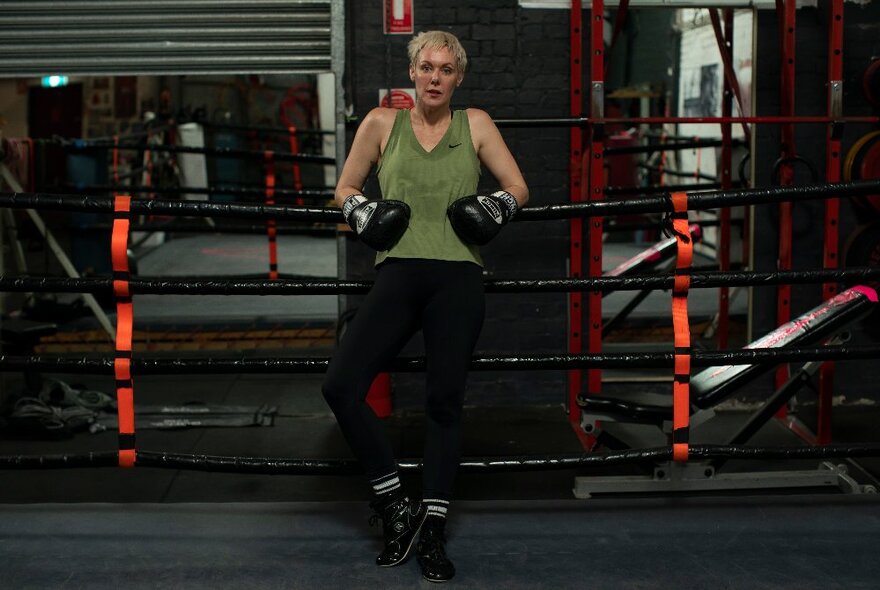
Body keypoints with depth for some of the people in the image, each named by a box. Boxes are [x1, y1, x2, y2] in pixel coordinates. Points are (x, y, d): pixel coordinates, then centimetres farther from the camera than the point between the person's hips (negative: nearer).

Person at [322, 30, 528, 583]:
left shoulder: (476, 124, 11)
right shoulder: (381, 123, 12)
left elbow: (519, 188, 14)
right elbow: (345, 189, 19)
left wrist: (497, 206, -6)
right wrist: (362, 211, -2)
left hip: (458, 279, -1)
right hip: (399, 274, 1)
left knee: (445, 402, 0)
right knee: (341, 386, -13)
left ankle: (433, 530, 13)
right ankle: (396, 506, 3)